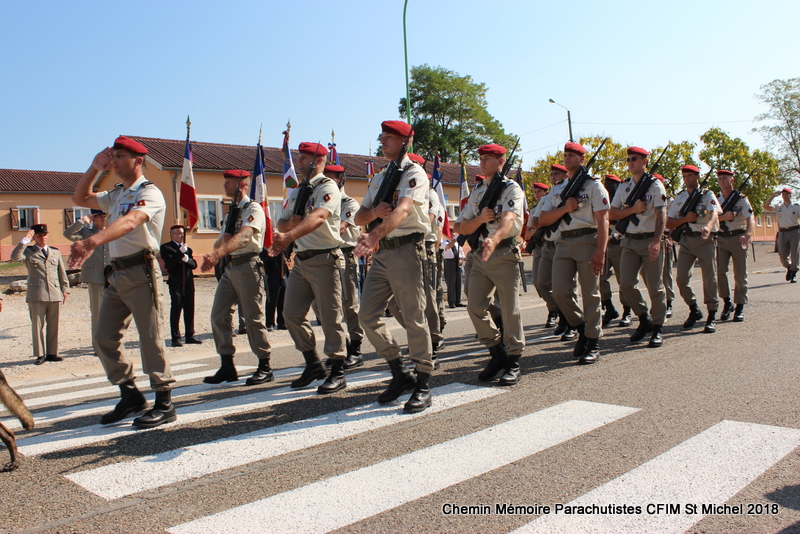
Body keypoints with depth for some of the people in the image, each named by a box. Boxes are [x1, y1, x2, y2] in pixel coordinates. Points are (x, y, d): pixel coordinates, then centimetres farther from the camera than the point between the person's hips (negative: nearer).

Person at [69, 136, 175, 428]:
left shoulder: (149, 193, -9)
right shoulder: (116, 194, 20)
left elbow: (130, 222, -28)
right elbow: (80, 199, 29)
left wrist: (92, 242, -43)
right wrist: (94, 168, 15)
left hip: (141, 273, -9)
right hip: (117, 274, 9)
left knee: (150, 339, -7)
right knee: (104, 338, 9)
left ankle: (164, 404, 1)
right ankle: (130, 396, 21)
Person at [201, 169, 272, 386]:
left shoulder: (253, 209, -9)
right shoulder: (231, 211, 17)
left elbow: (243, 237, -27)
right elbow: (223, 240, 10)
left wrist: (218, 253, -41)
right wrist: (214, 255, -13)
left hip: (247, 266, -8)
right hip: (228, 267, 8)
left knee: (253, 317, -4)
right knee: (219, 316, 5)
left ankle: (265, 367, 7)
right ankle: (227, 366, 14)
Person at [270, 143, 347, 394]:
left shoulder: (327, 187, -9)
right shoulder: (297, 192, 17)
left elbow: (318, 217, -28)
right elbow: (282, 223, 17)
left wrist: (289, 236, -43)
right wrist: (289, 224, -8)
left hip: (325, 259, -8)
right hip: (301, 259, 8)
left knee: (330, 317, -3)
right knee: (292, 314, 8)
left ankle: (338, 373, 8)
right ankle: (313, 364, 23)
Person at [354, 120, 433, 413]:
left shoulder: (414, 173, -5)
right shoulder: (379, 178, 19)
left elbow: (402, 209, -24)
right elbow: (359, 217, 15)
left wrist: (374, 235, -40)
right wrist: (375, 212, -9)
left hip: (406, 249, -8)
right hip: (382, 252, 8)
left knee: (414, 318, -4)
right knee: (367, 315, 4)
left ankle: (423, 385, 7)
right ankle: (400, 375, 18)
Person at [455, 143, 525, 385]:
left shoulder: (511, 189, -5)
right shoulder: (477, 191, 15)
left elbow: (508, 220, -25)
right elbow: (462, 228, 11)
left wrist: (494, 239, -45)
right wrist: (480, 218, -10)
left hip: (504, 253, -6)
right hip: (480, 254, 6)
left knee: (509, 310, -2)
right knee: (475, 307, 0)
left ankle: (513, 362, 10)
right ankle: (497, 354, 17)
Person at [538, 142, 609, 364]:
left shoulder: (593, 185, 2)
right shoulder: (557, 189, 18)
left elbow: (603, 220, -6)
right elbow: (543, 219, 9)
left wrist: (600, 252, -17)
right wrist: (565, 208, -9)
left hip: (587, 240, -5)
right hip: (563, 244, 5)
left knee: (590, 293, -2)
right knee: (560, 291, -5)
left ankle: (593, 343, 7)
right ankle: (581, 327, 18)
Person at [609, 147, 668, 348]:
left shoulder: (655, 185, -3)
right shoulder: (624, 187, 12)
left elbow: (661, 214, -14)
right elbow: (612, 214, 6)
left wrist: (657, 240, -26)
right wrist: (632, 209, -11)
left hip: (650, 241, -4)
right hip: (630, 241, 4)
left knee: (655, 286, 0)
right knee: (626, 284, -3)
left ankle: (657, 328, 11)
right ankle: (644, 319, 17)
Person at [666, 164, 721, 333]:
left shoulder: (707, 195, 1)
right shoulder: (679, 198, 13)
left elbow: (714, 213, -18)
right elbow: (669, 223, 8)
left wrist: (708, 226, -40)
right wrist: (686, 218, -11)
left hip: (705, 239, -3)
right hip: (686, 240, 3)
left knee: (709, 279, -2)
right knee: (681, 278, -3)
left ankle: (711, 317, 7)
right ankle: (694, 311, 17)